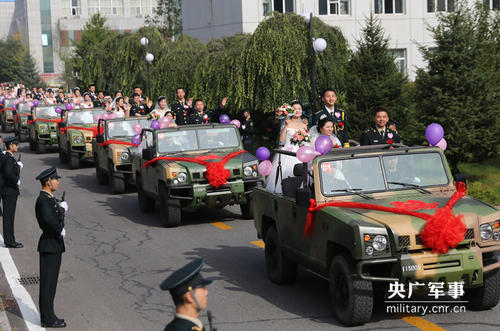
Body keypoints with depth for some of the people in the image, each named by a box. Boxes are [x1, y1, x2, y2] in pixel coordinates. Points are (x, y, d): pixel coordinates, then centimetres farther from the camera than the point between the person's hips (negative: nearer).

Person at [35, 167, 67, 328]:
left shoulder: (50, 198, 13)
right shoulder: (43, 200, -19)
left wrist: (61, 208, 3)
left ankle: (48, 316, 22)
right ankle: (47, 318, 4)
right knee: (48, 282, -3)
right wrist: (60, 231, -21)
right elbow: (48, 220, -35)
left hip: (55, 245, 10)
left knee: (51, 282, 14)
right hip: (50, 246, -10)